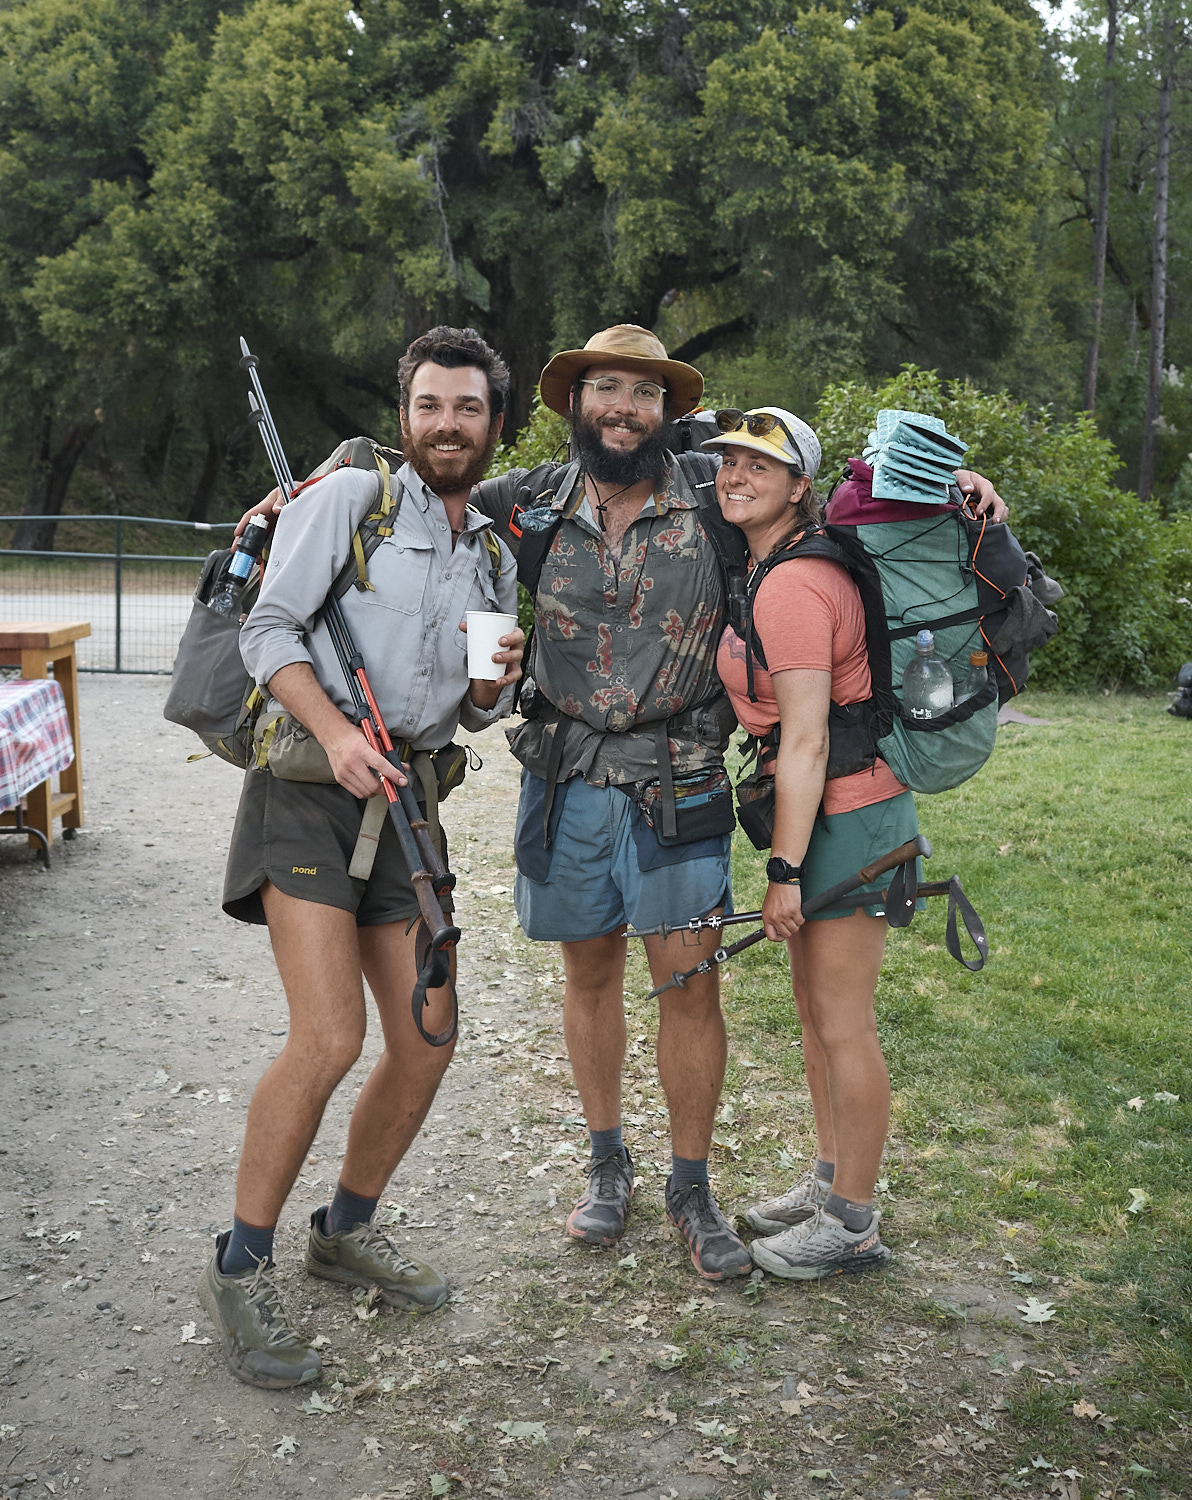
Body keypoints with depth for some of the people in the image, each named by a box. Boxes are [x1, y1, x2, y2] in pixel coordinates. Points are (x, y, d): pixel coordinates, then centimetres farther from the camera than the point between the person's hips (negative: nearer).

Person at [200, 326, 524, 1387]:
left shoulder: (496, 558, 16)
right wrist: (337, 732, -22)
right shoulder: (351, 497, -2)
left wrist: (496, 683, -3)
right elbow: (269, 631, -8)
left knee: (428, 1042, 6)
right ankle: (241, 1269, -1)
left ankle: (347, 1228, 28)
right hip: (307, 787, -7)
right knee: (329, 1035, -18)